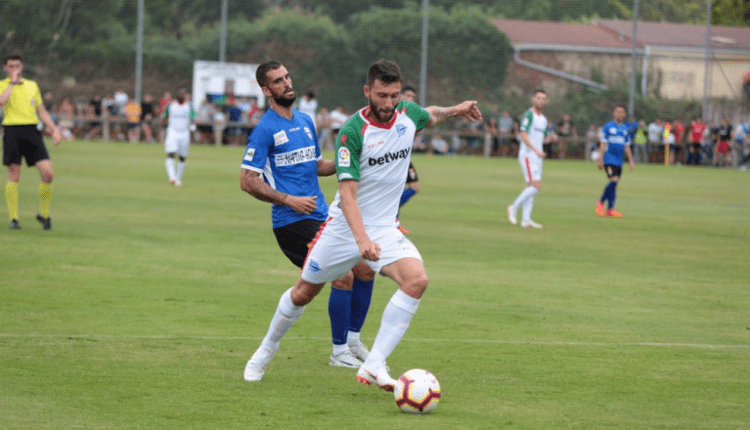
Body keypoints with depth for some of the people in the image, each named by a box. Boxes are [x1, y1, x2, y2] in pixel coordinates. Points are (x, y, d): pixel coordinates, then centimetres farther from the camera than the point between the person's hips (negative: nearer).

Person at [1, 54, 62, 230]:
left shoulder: (32, 85, 17)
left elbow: (42, 111, 21)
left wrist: (54, 130, 11)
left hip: (31, 130, 3)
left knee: (47, 172, -8)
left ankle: (44, 214, 8)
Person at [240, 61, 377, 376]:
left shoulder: (305, 121, 15)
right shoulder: (265, 130, -9)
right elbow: (247, 181, -12)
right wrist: (289, 200, -19)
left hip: (322, 216, 8)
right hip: (292, 221, -8)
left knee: (365, 269, 4)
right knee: (343, 276, -15)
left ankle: (352, 339, 21)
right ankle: (339, 351, -2)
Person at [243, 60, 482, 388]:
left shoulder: (407, 113, -4)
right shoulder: (352, 132, -20)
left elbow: (429, 115, 27)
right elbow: (347, 193, -27)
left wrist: (456, 110, 14)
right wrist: (361, 239, -39)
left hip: (384, 228, 3)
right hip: (344, 226, -3)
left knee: (416, 279, -23)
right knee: (304, 292, 9)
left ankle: (373, 366, -24)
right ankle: (266, 351, 37)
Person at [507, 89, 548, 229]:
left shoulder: (543, 119, 17)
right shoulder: (528, 115, -10)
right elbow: (523, 135, -19)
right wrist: (536, 150, -27)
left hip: (537, 157, 8)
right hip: (527, 156, -8)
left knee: (530, 187, 5)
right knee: (536, 186, -15)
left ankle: (526, 219, 5)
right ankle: (514, 208, -4)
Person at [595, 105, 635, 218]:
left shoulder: (626, 129, 15)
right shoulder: (607, 127, 0)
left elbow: (627, 146, 20)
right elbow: (603, 144, -1)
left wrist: (631, 161, 16)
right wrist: (600, 159, -8)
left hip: (619, 161, 5)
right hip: (609, 158, -5)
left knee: (614, 183, 3)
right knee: (614, 180, -18)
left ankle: (610, 210, 5)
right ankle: (601, 203, -5)